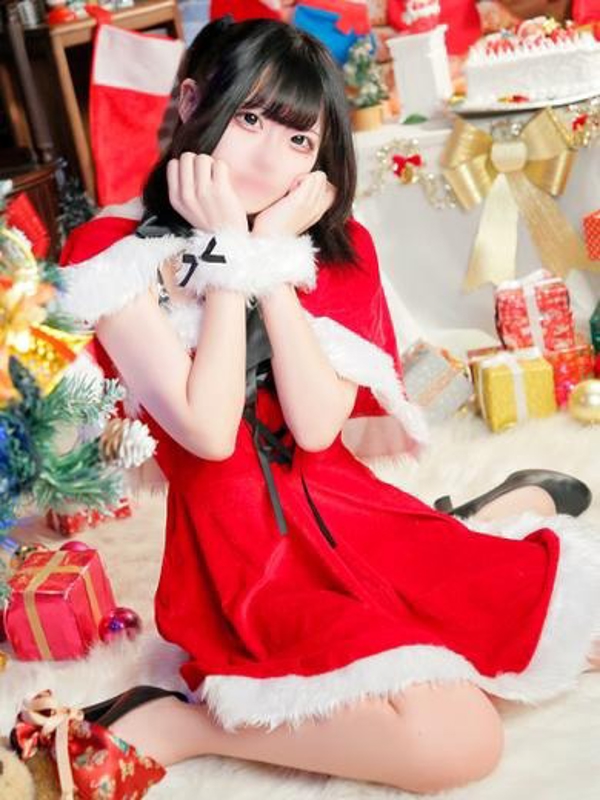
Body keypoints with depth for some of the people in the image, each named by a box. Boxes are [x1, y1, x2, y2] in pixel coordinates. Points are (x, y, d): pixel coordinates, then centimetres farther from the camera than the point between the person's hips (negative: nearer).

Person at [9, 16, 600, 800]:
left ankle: (509, 505, 26)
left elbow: (318, 427, -12)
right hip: (248, 547, -5)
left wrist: (274, 260, -16)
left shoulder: (338, 247, 1)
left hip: (351, 510, 5)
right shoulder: (114, 255, -11)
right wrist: (229, 252, -17)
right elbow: (209, 432, -20)